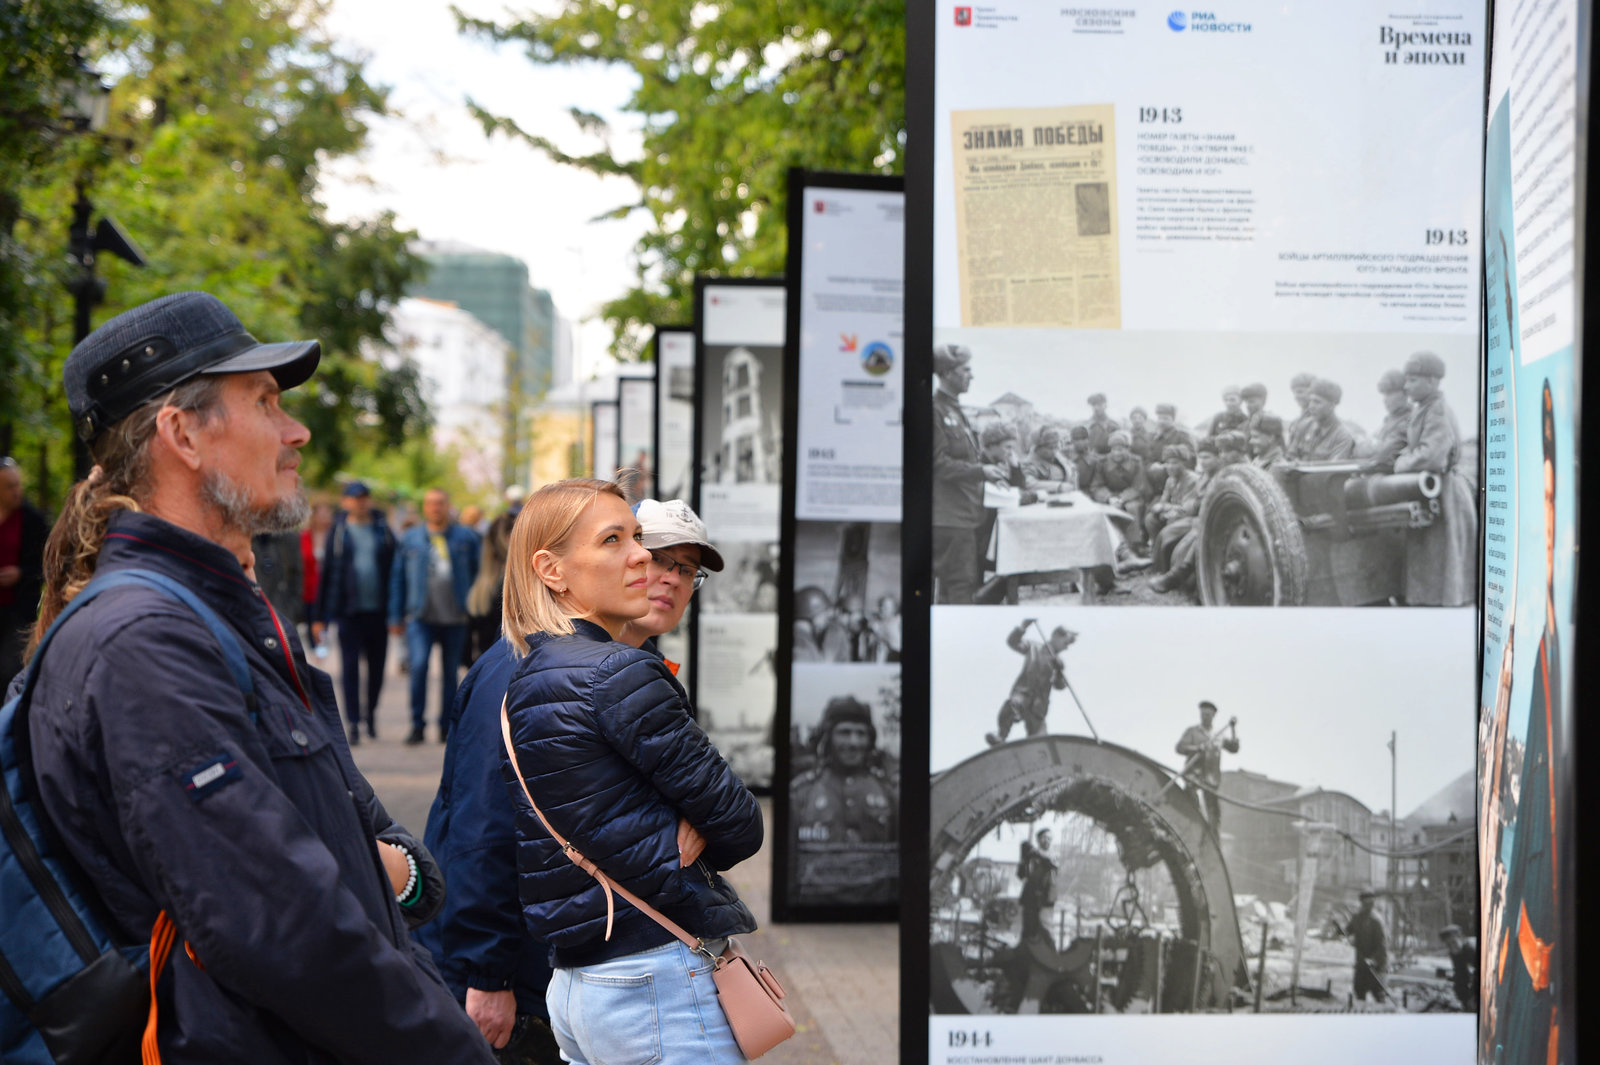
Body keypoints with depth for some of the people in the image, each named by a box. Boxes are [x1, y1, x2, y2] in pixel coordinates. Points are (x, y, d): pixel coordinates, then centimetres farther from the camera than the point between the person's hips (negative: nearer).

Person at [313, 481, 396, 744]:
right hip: (349, 611, -1)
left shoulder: (383, 529, 6)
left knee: (377, 665, 8)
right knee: (350, 667, -3)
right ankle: (353, 721, 0)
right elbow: (326, 572, 4)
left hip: (378, 610, 2)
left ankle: (370, 712, 28)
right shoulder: (338, 531, 3)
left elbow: (395, 569, 7)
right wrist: (321, 616, 1)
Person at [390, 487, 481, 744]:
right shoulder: (410, 539, 8)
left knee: (451, 672, 6)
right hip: (421, 617, 0)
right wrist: (396, 617, 9)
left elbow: (480, 573, 10)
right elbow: (398, 578, 12)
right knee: (419, 665, -17)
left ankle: (447, 727, 17)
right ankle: (417, 724, -7)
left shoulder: (466, 537, 6)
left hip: (456, 618, 1)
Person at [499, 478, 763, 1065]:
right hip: (660, 979, -9)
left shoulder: (523, 683, 12)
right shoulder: (619, 673, -15)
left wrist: (691, 832, -1)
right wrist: (696, 840, 8)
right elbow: (741, 824, -12)